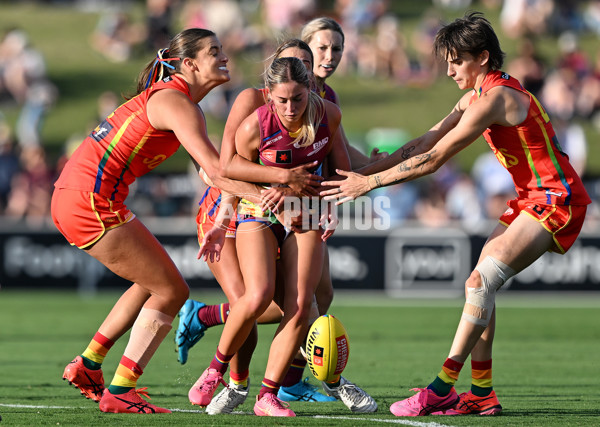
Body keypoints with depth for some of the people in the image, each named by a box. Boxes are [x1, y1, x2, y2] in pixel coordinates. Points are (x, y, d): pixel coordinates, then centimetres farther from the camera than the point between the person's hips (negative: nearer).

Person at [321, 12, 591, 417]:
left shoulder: (494, 99, -20)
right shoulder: (475, 98, 11)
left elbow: (433, 159, -20)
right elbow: (424, 143, 12)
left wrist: (370, 182, -15)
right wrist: (363, 171, 7)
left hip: (556, 201, -10)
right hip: (531, 199, 10)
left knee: (480, 282, -17)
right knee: (481, 283, 7)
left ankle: (442, 389, -16)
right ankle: (482, 393, 9)